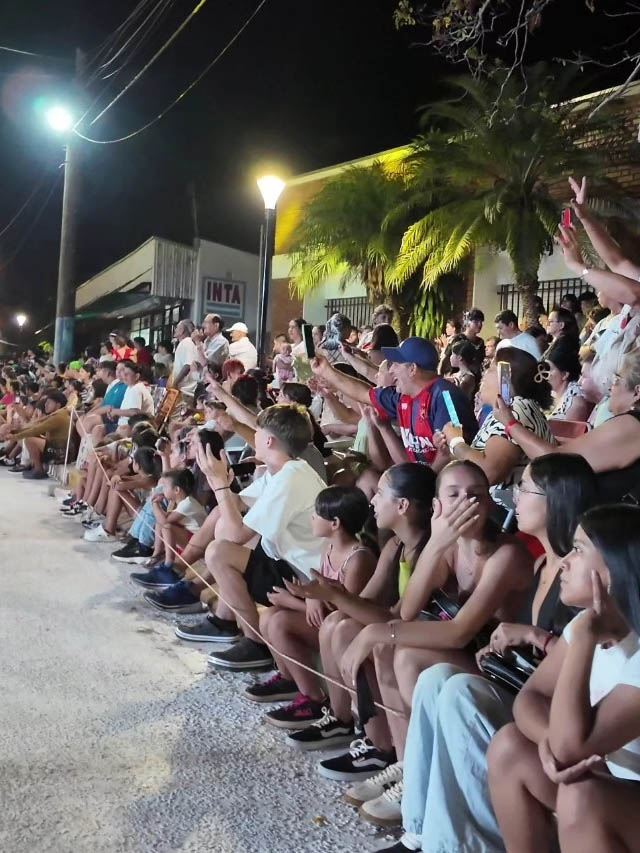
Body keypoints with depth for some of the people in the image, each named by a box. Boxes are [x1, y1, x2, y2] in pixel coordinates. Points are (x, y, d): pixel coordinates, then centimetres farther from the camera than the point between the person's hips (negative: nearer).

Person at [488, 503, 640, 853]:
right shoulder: (588, 625, -2)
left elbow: (571, 745, -33)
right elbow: (530, 696, 0)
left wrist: (585, 635, -32)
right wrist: (548, 740, -23)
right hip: (612, 779, 7)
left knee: (580, 798, -32)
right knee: (509, 747, -8)